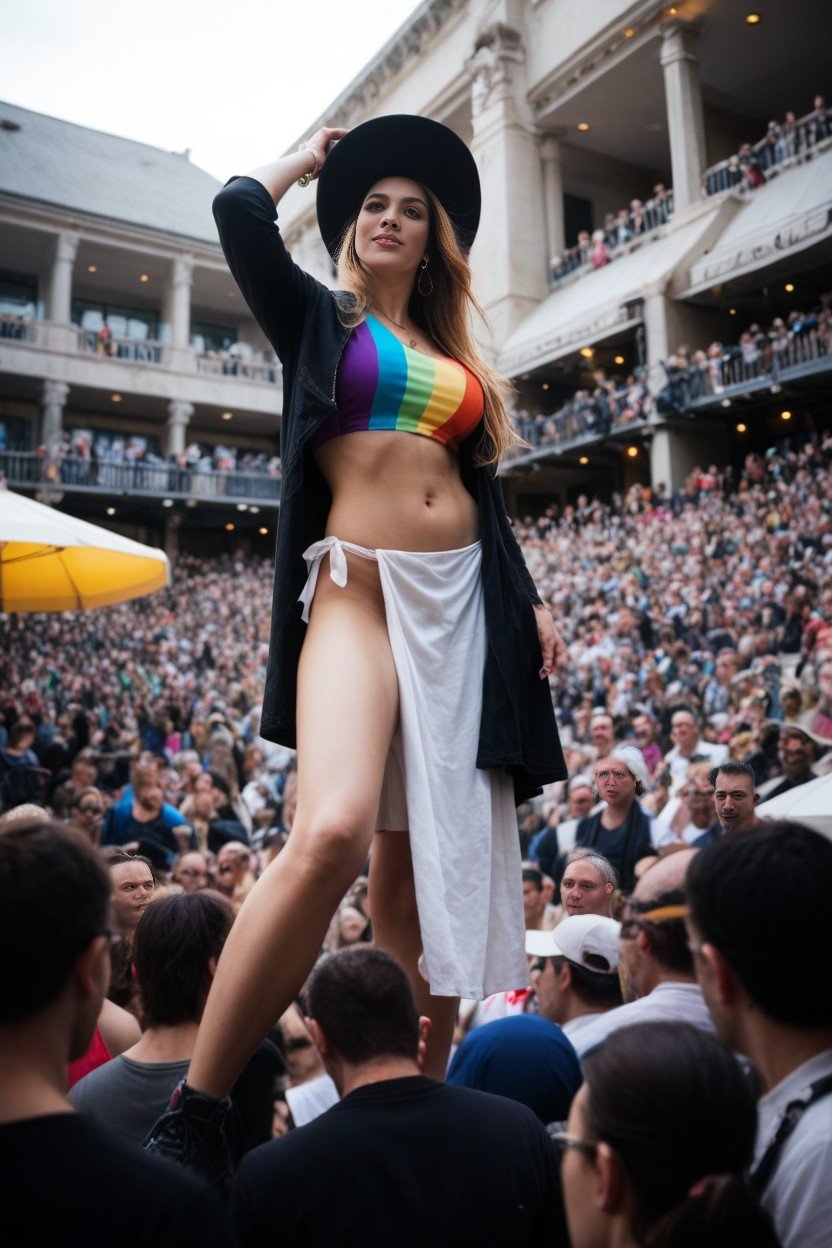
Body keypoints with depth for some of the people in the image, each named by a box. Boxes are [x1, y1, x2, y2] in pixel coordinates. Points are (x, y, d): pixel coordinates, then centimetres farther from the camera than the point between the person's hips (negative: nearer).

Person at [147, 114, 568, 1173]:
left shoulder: (453, 354, 24)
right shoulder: (319, 320, 13)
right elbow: (238, 212, -3)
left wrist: (530, 601, 13)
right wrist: (308, 160, 18)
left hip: (462, 598, 5)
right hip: (360, 588, -4)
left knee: (428, 862, 4)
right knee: (332, 829, -27)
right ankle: (190, 1120, -12)